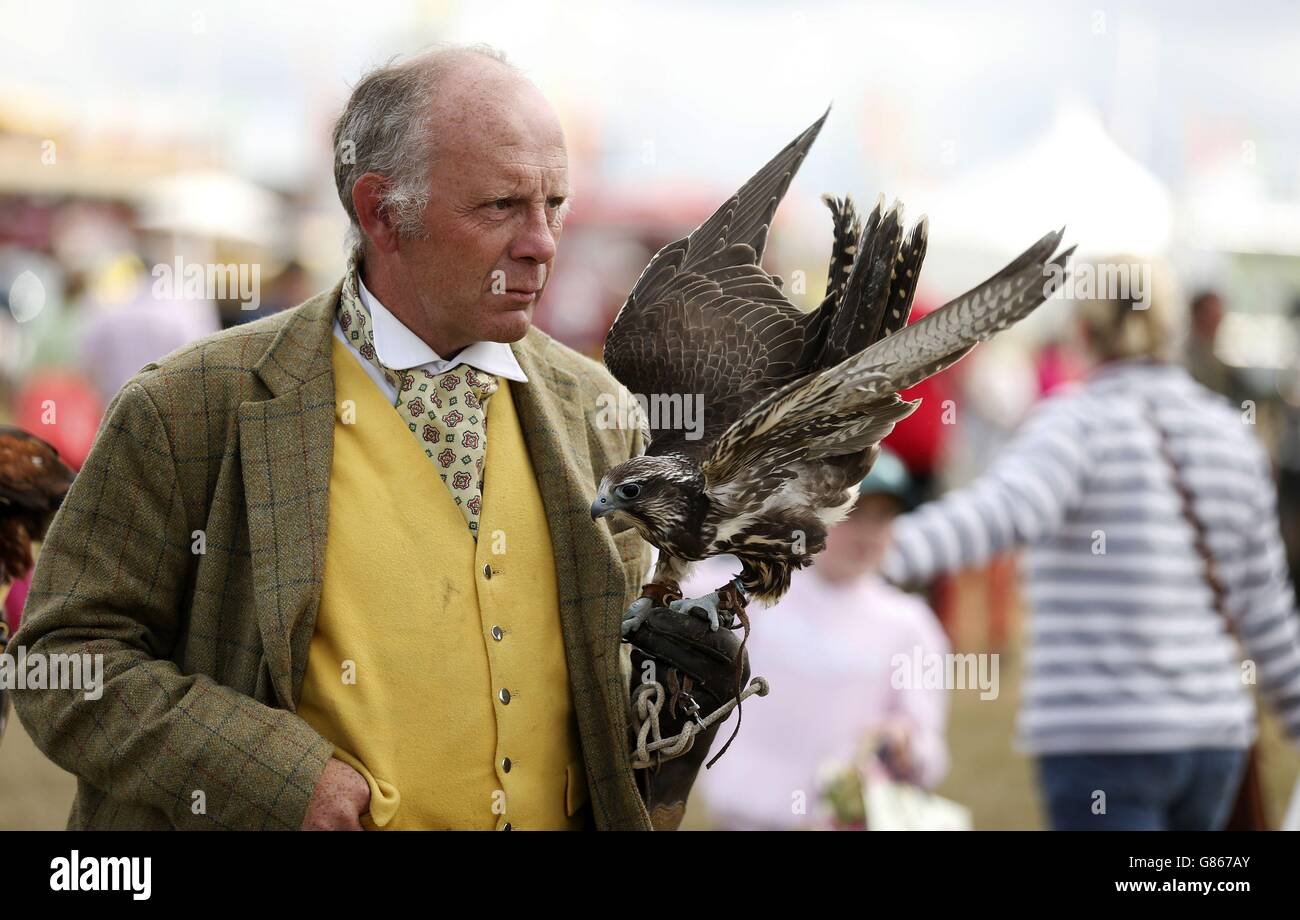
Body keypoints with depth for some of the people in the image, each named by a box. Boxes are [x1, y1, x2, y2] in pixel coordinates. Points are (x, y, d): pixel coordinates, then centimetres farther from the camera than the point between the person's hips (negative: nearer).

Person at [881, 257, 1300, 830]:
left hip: (1103, 742, -6)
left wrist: (888, 552, -42)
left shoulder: (1078, 423, -8)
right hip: (1212, 737, 6)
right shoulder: (1229, 433, 10)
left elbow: (1006, 509, -29)